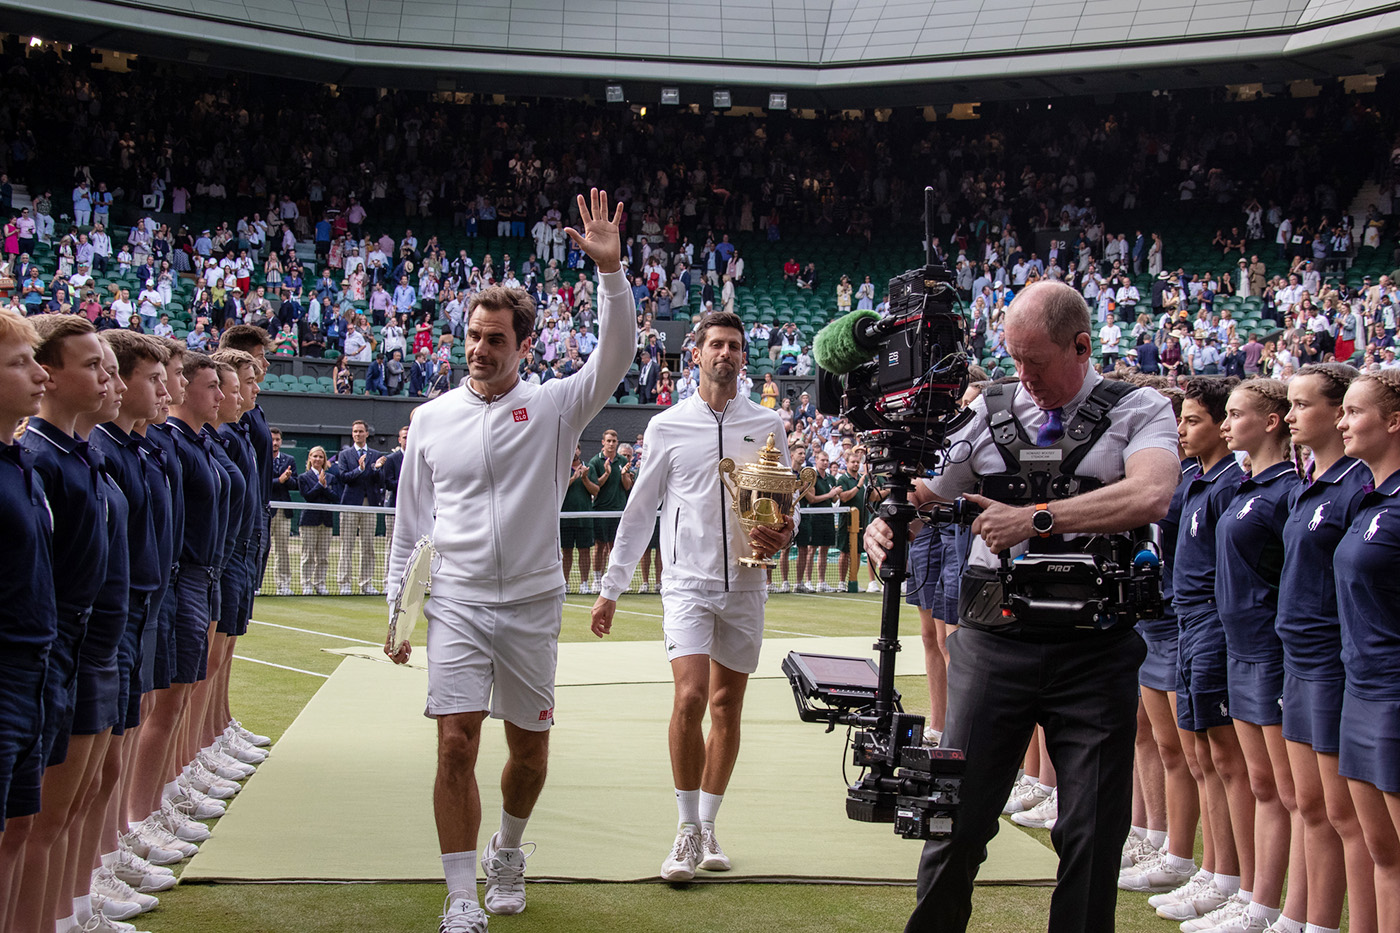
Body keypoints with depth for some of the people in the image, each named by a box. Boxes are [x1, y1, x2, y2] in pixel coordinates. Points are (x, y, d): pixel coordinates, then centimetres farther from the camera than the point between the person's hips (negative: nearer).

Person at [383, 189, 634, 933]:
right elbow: (410, 521, 12)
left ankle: (507, 852, 39)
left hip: (532, 605, 0)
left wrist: (611, 271, -26)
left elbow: (614, 359, -14)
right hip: (455, 602, 0)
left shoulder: (553, 407, 1)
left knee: (530, 746, 10)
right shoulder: (430, 419, 7)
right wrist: (398, 605, 9)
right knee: (456, 743, -11)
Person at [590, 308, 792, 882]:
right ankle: (688, 830, -4)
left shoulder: (768, 425, 7)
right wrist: (612, 588, 8)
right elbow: (640, 510, 9)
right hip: (688, 581, -2)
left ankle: (707, 826, 19)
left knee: (727, 707, 6)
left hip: (746, 584, 2)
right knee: (690, 697, -16)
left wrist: (784, 536, -9)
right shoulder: (667, 426, 4)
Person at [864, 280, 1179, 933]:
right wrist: (886, 521, -7)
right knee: (957, 816, 4)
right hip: (994, 640, 2)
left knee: (1092, 837, 5)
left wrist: (1038, 519, -21)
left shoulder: (1140, 412, 3)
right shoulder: (991, 409, 11)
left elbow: (1150, 495, -17)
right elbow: (926, 493, 16)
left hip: (1094, 651, -1)